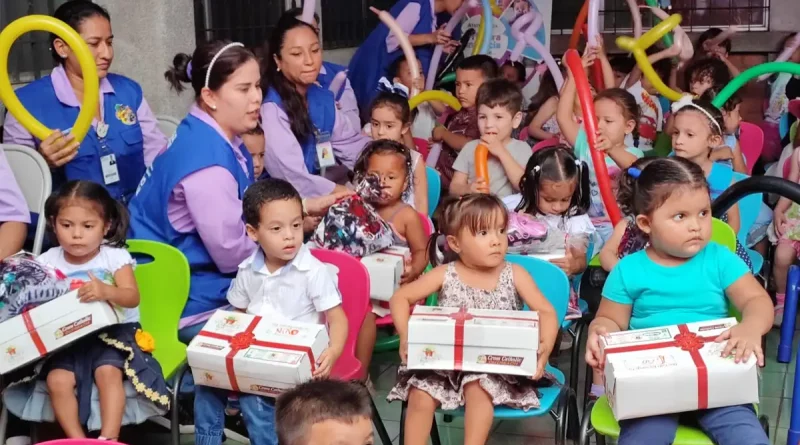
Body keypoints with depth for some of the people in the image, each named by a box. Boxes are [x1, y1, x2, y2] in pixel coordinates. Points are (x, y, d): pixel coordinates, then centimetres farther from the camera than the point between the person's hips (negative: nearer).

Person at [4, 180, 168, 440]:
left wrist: (106, 291, -38)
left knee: (108, 372, -29)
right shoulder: (48, 261, 2)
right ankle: (77, 440, -11)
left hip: (112, 331, -3)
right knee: (57, 380, -21)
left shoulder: (115, 257, -6)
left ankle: (109, 439, -23)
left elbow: (133, 297, -18)